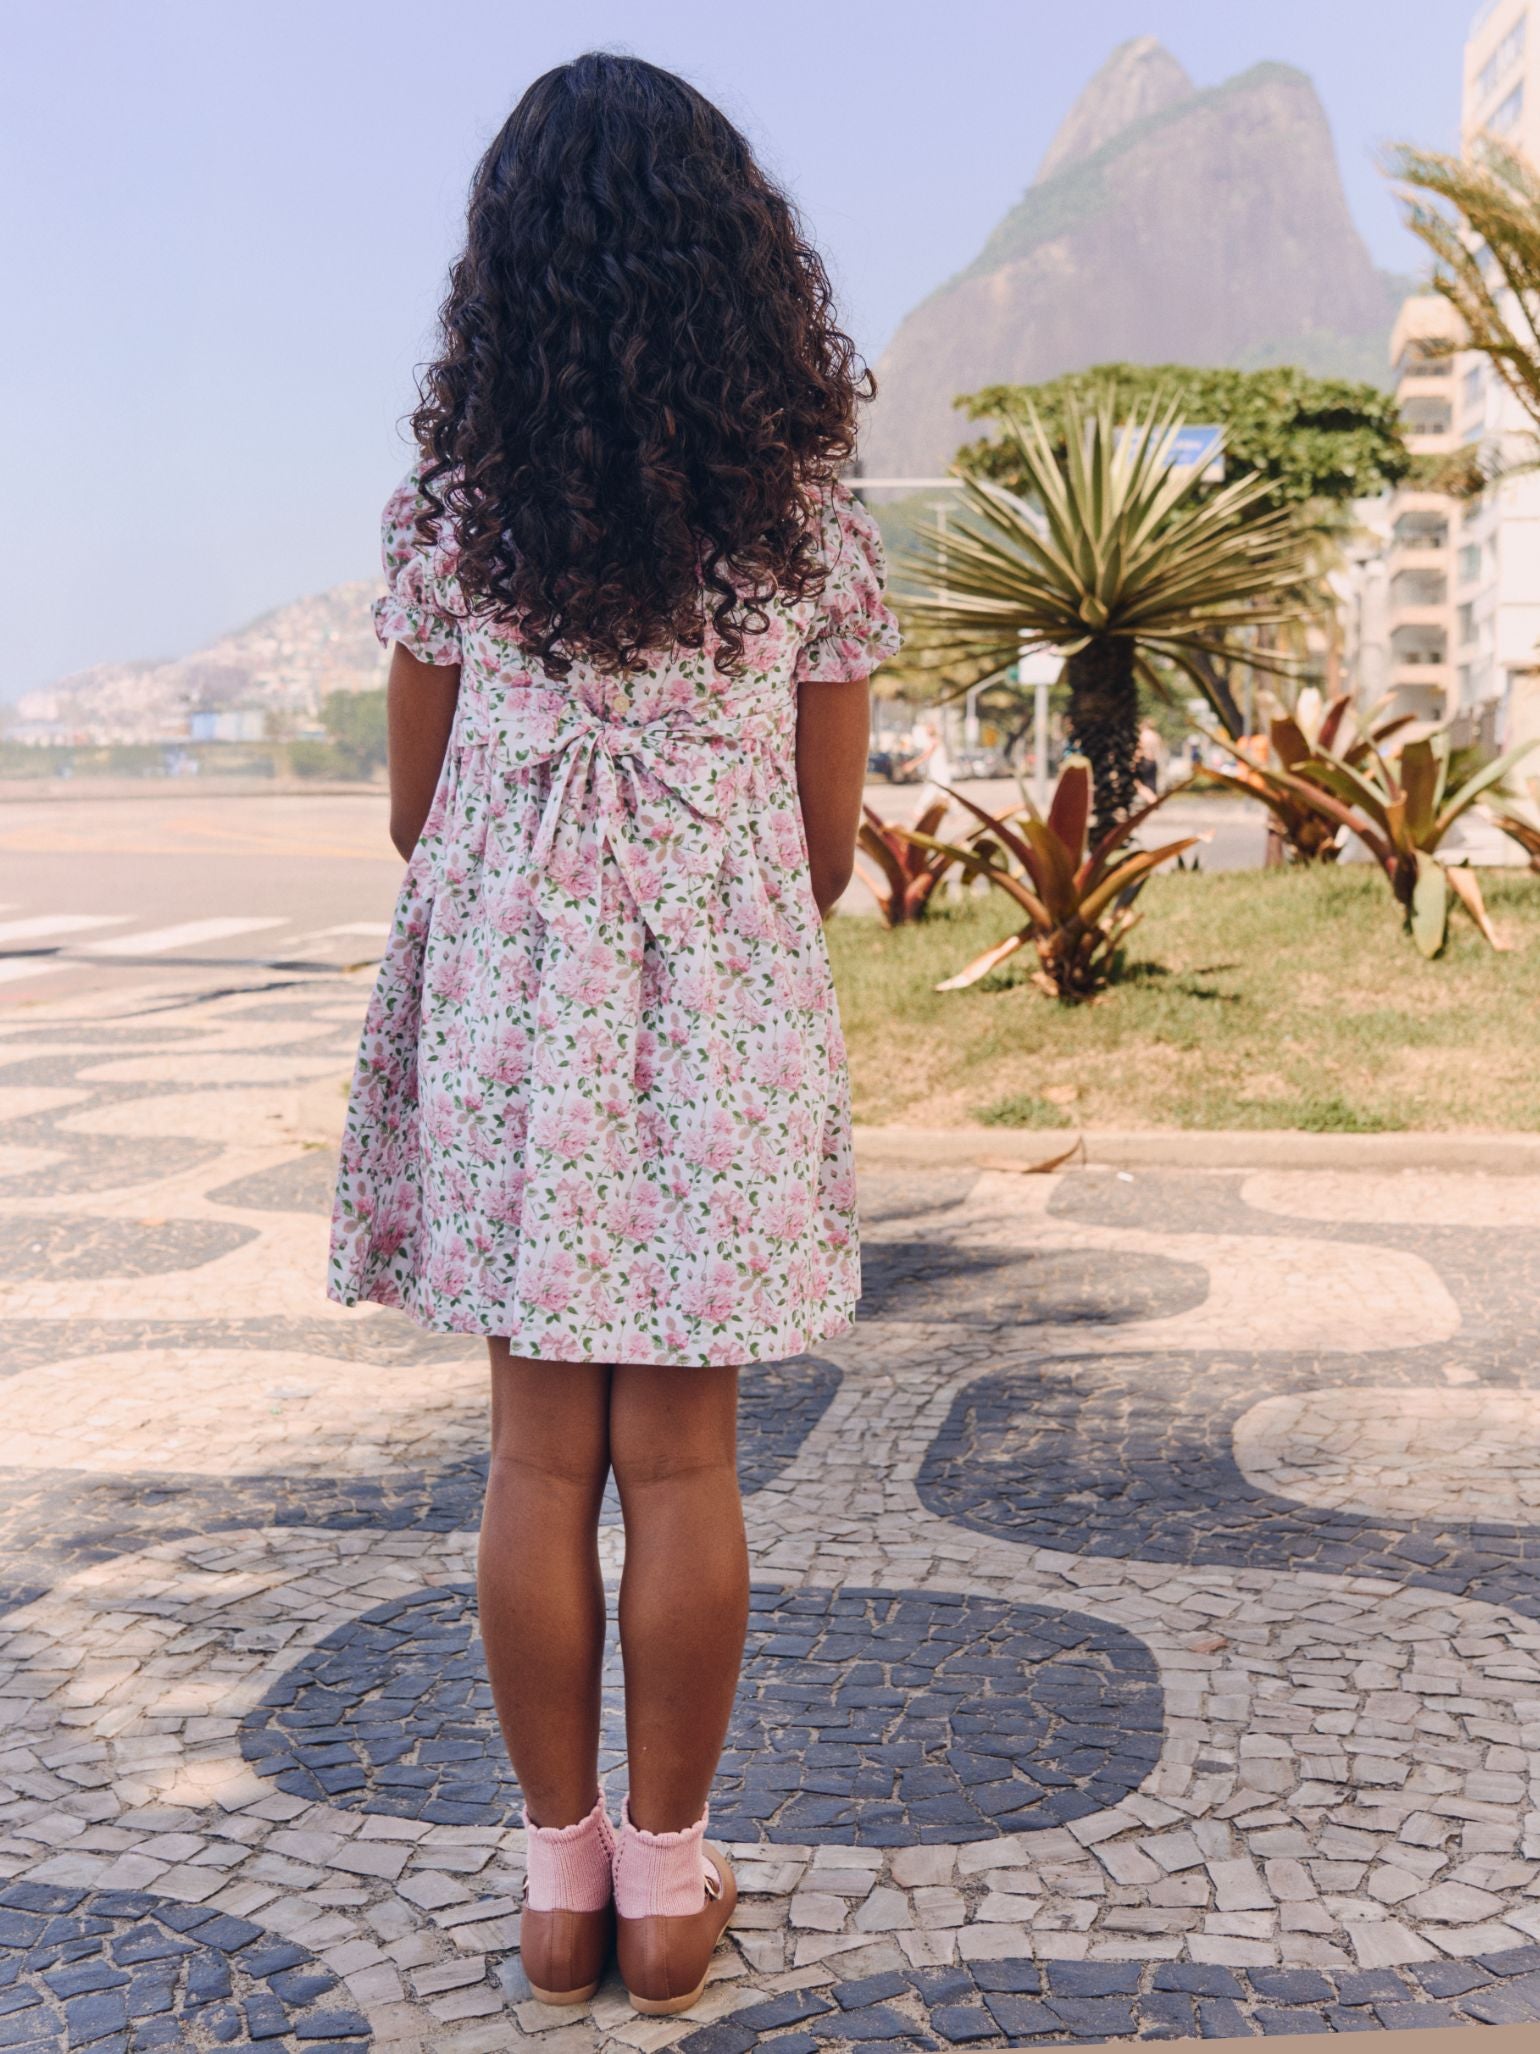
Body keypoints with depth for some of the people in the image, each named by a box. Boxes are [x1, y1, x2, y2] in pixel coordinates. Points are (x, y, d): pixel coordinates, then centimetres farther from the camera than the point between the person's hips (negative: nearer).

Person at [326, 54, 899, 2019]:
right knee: (679, 1460, 8)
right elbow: (829, 845, 2)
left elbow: (417, 819, 4)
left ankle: (561, 1872, 21)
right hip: (726, 1019, 0)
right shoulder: (808, 525, -3)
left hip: (507, 1009, 0)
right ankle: (666, 1881, 20)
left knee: (538, 1455, 9)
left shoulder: (446, 513, -3)